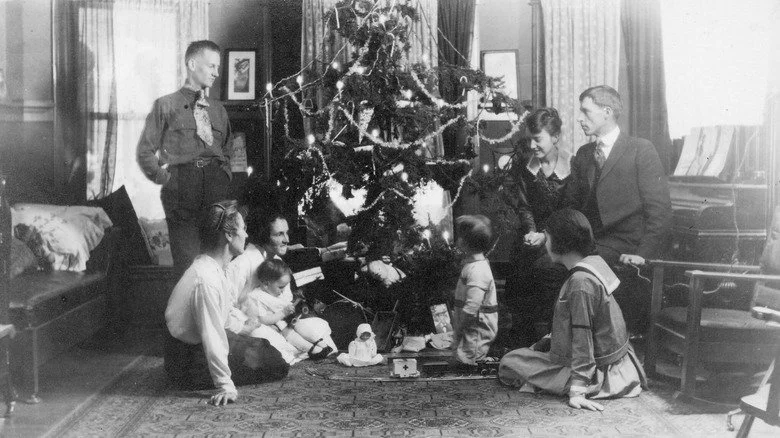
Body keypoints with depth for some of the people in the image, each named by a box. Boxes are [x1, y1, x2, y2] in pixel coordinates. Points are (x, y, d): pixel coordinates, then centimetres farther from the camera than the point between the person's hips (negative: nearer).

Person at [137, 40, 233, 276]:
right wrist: (164, 177, -1)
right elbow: (145, 151, 7)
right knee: (188, 264, -10)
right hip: (182, 191, -4)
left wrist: (225, 174, 12)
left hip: (216, 188, 4)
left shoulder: (218, 109, 21)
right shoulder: (166, 105, 7)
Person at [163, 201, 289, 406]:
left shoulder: (212, 268, 1)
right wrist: (225, 385, -28)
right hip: (188, 366, -9)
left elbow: (229, 313, 14)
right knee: (277, 365, -7)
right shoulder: (206, 280, -30)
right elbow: (212, 335, -30)